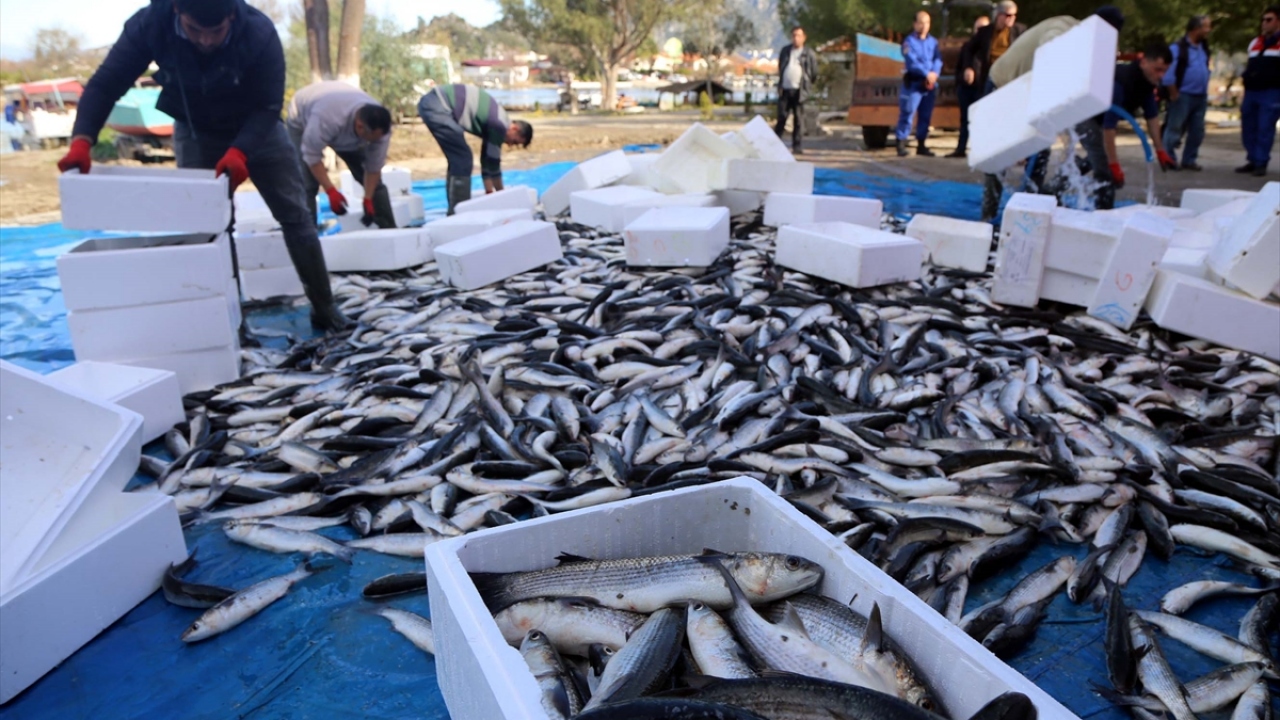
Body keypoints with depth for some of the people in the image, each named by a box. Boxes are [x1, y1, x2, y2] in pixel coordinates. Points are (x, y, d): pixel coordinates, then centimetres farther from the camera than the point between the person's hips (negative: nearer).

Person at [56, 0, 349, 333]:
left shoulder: (259, 32, -32)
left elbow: (268, 105, -27)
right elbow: (105, 83, -23)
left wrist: (239, 152, -44)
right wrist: (81, 140, -38)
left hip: (258, 129, -1)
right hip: (195, 133, 1)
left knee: (294, 216, -1)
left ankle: (323, 306, 11)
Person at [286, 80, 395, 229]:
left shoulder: (378, 126, -32)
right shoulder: (327, 119, -47)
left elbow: (374, 168, -20)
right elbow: (312, 155, -35)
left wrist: (368, 199, -22)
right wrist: (331, 191, -37)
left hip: (346, 126, 4)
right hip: (303, 122, -4)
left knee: (374, 182, -3)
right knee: (306, 184, -18)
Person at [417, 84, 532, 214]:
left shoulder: (493, 122, 18)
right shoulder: (499, 124, -10)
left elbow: (487, 158, 25)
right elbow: (493, 161, -3)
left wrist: (490, 192, 28)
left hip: (431, 102, 10)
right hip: (437, 105, -10)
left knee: (458, 158, 16)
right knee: (463, 159, -6)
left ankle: (455, 210, 20)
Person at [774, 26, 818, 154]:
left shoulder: (809, 53, 5)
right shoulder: (785, 51, 15)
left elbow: (814, 73, 9)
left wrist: (806, 85, 10)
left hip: (799, 91, -2)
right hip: (785, 89, 2)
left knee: (798, 118, -2)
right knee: (781, 117, 3)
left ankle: (796, 146, 0)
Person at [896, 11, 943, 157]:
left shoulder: (933, 41, 13)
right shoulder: (909, 41, -2)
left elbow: (938, 59, 2)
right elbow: (912, 61, -14)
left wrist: (934, 73, -17)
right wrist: (926, 73, -21)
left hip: (930, 84, 5)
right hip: (913, 83, -5)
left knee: (925, 116, 9)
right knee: (907, 114, -9)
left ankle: (921, 144, 17)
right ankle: (901, 143, -6)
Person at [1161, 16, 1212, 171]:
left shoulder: (1204, 48, 13)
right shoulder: (1177, 48, -10)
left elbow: (1205, 70, 21)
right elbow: (1168, 75, -14)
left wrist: (1205, 93, 15)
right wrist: (1174, 95, -14)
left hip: (1201, 97, 7)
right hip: (1183, 96, -7)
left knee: (1197, 131, 8)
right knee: (1175, 130, -3)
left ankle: (1189, 160, 17)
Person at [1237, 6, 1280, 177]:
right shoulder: (1255, 43, 19)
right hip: (1251, 92, 6)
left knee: (1265, 129, -7)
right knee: (1248, 129, 9)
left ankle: (1261, 164, -2)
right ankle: (1252, 161, 19)